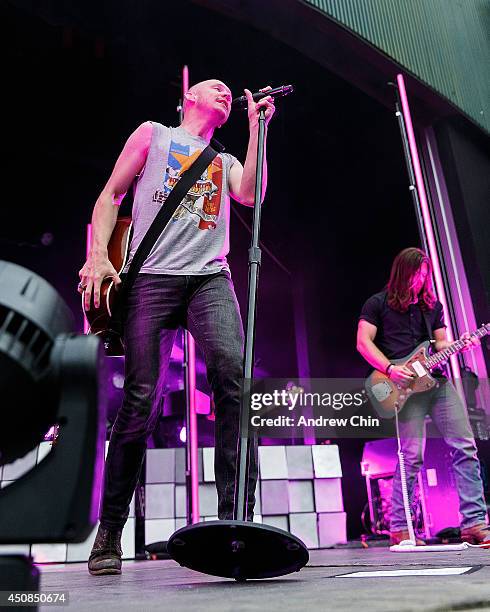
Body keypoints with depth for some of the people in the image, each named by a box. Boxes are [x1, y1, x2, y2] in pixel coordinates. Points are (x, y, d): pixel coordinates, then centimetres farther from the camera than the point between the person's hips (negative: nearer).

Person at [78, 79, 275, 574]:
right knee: (140, 399, -8)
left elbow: (251, 194, 7)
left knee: (234, 374, -23)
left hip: (210, 278, 3)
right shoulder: (153, 134, 21)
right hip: (151, 277, -2)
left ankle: (235, 516, -18)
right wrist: (97, 256, -3)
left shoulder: (226, 162, 29)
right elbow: (110, 195, 13)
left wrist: (257, 127, 11)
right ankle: (109, 532, 7)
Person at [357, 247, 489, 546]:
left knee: (466, 447, -3)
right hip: (406, 386, -6)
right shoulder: (378, 304, 5)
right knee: (412, 456, -10)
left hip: (438, 381, 6)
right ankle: (399, 529, 3)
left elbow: (440, 344, 20)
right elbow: (363, 342, -2)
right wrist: (390, 369, -14)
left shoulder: (433, 305, 20)